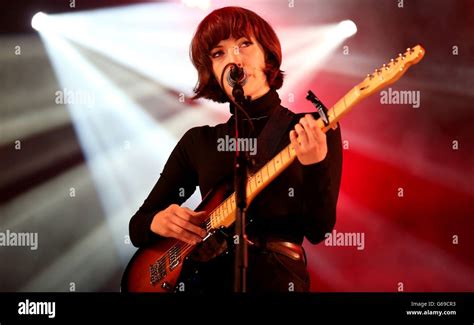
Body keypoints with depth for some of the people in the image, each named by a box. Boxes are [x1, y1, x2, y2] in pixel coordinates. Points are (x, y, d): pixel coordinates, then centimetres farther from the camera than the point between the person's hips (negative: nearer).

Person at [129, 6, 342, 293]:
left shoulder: (316, 131, 5)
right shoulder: (197, 141, 12)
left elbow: (319, 231, -3)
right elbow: (138, 225, 16)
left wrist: (316, 167, -18)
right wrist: (156, 222, -5)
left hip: (275, 278, -1)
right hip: (204, 277, 2)